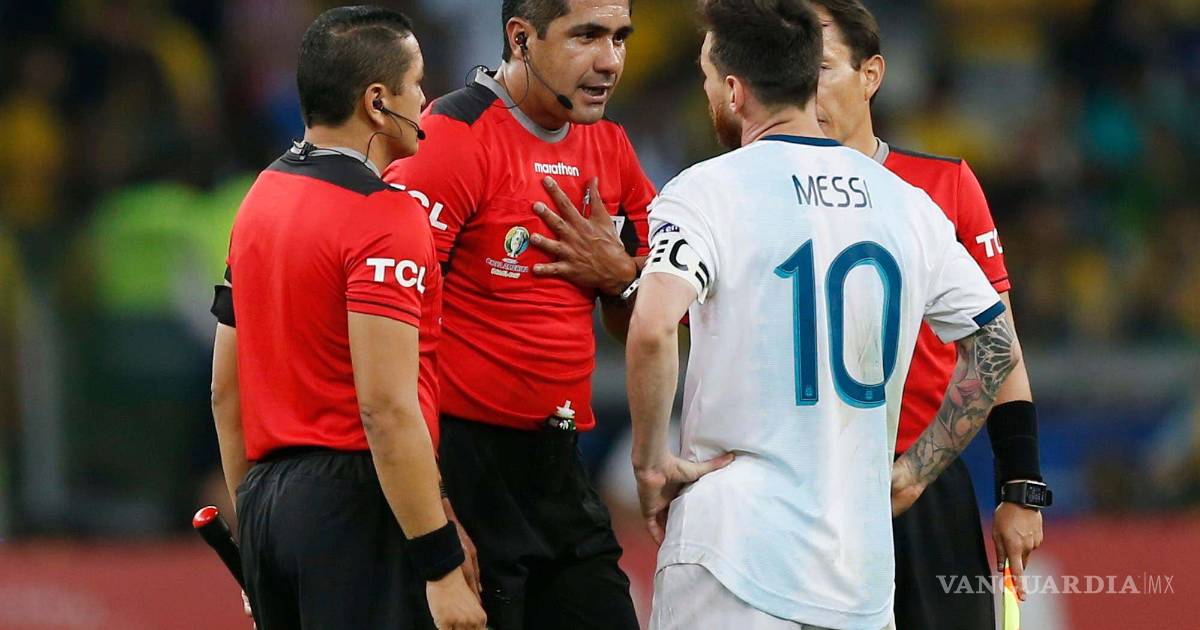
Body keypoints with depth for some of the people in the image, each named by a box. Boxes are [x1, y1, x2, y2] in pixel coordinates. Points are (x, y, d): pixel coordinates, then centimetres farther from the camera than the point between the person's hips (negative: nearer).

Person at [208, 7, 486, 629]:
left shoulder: (260, 199, 14)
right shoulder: (385, 217, -13)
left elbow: (226, 391, 18)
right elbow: (387, 408, -20)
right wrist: (441, 566, -18)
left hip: (267, 499, 9)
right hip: (355, 501, -9)